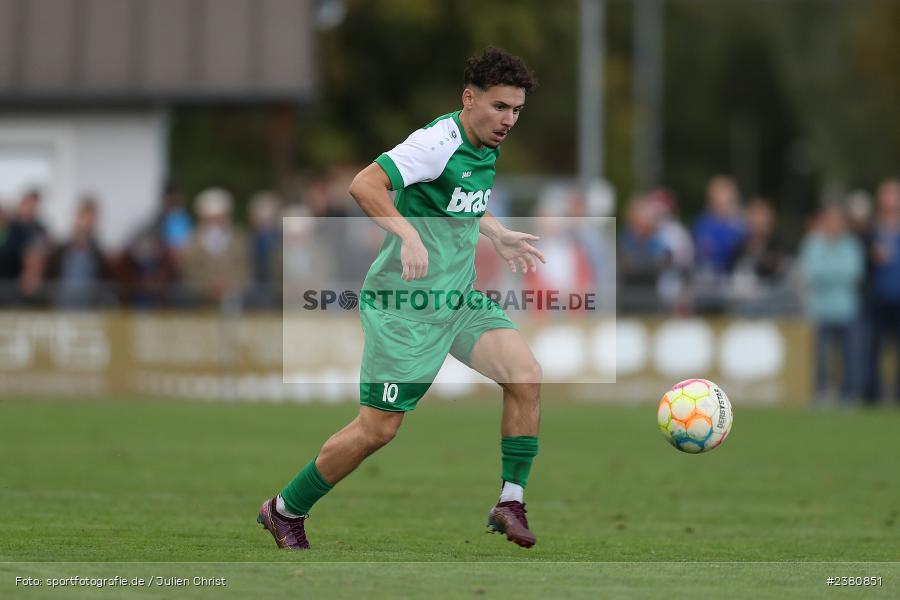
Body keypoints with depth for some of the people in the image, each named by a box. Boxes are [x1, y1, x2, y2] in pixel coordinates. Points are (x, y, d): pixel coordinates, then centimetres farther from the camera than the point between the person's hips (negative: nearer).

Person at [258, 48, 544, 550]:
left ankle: (511, 503, -2)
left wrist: (501, 237, 22)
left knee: (527, 376, -12)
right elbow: (365, 185, -28)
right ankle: (285, 511, 16)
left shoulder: (486, 148, 10)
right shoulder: (440, 142, -18)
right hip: (406, 302, -8)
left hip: (459, 297, 8)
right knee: (379, 428, -4)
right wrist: (408, 235, -37)